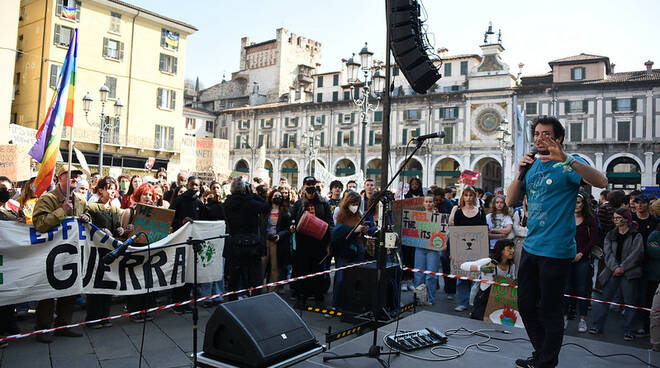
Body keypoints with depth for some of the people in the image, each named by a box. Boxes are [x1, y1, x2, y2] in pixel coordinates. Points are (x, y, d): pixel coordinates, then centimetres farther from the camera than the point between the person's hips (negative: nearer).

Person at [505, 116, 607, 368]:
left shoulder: (569, 164, -8)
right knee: (526, 306, 17)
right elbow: (510, 201, 7)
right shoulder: (532, 166, 11)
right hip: (530, 247, 7)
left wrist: (566, 158, -36)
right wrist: (520, 173, -8)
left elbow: (601, 182, -27)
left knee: (549, 310, 4)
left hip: (556, 250, -7)